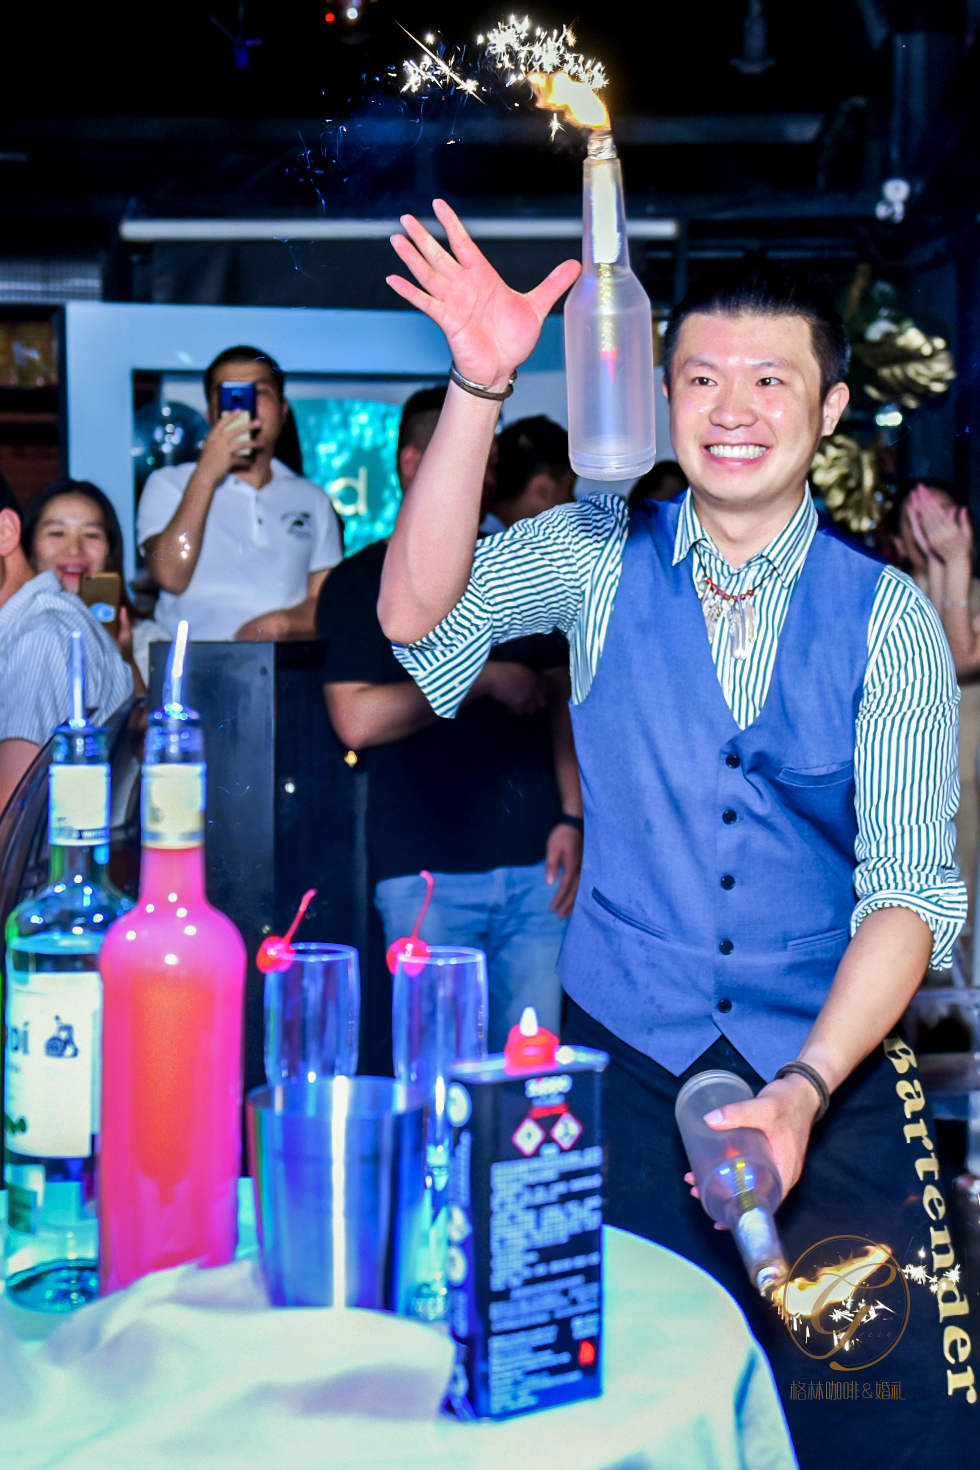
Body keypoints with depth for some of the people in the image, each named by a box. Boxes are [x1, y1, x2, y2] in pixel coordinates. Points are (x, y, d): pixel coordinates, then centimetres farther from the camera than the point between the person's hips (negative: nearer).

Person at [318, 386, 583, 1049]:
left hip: (536, 862, 3)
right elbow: (358, 720, -9)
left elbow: (561, 702, 14)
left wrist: (573, 818, 1)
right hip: (428, 871, -3)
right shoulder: (362, 582, 4)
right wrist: (485, 678, -8)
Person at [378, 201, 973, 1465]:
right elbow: (418, 614, -17)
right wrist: (478, 384, -27)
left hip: (834, 1073, 0)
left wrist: (804, 1089, -22)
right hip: (625, 1062, 0)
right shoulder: (601, 559, 0)